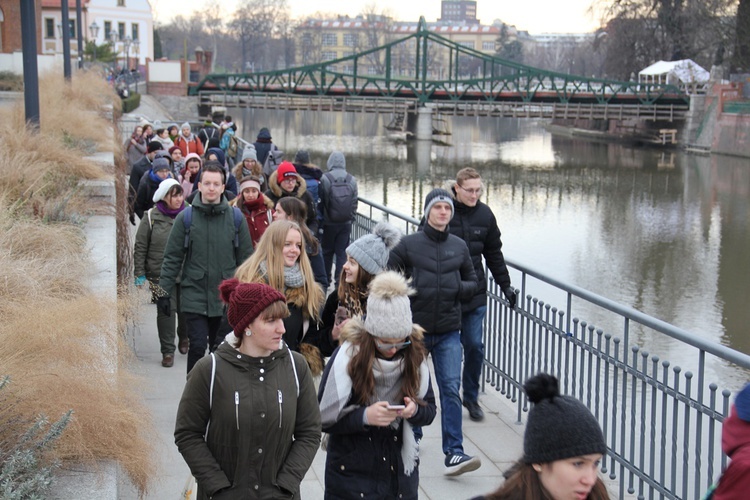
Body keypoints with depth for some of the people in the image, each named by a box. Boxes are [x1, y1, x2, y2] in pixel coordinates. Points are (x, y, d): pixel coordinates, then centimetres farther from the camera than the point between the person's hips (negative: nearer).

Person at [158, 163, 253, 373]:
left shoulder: (236, 217, 2)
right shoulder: (186, 218, -1)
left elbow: (246, 258, 6)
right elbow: (172, 258, 1)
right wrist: (164, 291, -3)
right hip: (195, 295, -1)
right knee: (197, 346, -7)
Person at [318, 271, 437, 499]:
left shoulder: (414, 355, -2)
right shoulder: (348, 356, -12)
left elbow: (430, 410, 7)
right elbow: (324, 417, -9)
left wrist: (414, 410, -16)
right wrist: (364, 416, -25)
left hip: (400, 473, 3)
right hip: (351, 473, -3)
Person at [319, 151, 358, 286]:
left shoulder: (325, 179, -13)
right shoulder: (351, 180, -3)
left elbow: (321, 202, -8)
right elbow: (354, 203, 1)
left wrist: (320, 219, 4)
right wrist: (351, 219, 13)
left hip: (329, 223, -2)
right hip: (346, 223, 2)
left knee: (327, 251, 13)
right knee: (342, 252, 7)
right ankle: (341, 281, 5)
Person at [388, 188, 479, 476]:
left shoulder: (459, 246, 7)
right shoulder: (408, 244, -3)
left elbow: (472, 282, 16)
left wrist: (460, 288, -4)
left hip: (449, 332, 2)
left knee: (451, 389, -7)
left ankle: (454, 453, -8)